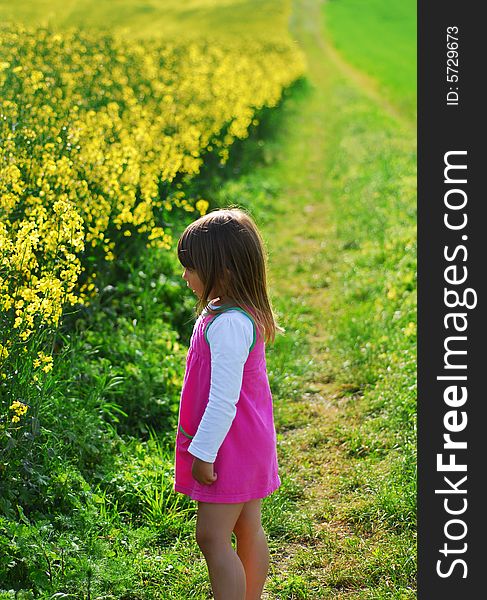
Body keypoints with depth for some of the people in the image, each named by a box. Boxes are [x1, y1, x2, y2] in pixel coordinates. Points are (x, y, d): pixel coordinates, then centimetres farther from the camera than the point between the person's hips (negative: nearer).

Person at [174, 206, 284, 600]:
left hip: (229, 447, -10)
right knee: (248, 529, 17)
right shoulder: (244, 312, 5)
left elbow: (223, 399, -26)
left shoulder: (228, 324, -27)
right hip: (250, 441, 10)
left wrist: (204, 454, -19)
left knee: (212, 536, -3)